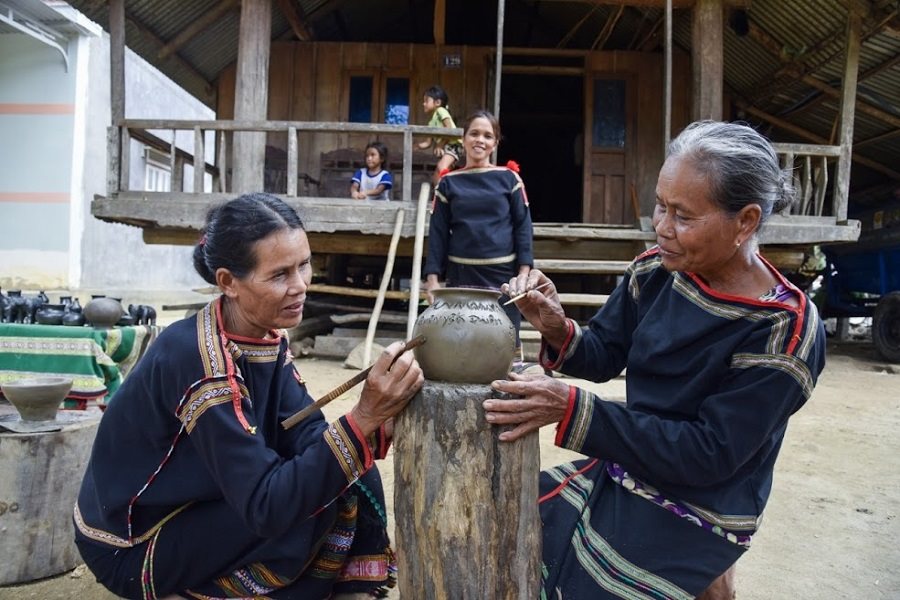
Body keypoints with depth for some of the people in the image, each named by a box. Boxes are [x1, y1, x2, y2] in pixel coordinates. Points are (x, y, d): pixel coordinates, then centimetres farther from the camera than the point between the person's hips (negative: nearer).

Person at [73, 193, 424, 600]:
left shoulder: (267, 337, -6)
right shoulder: (197, 358, -31)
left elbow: (307, 436, -15)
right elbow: (265, 505, -34)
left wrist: (379, 423, -34)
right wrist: (363, 418, -41)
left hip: (197, 504, 7)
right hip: (131, 547, -7)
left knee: (348, 476, -10)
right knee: (324, 497, -23)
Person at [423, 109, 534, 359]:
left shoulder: (509, 178, 4)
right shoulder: (449, 182, 6)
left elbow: (523, 225, 2)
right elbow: (438, 231, 5)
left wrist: (524, 270, -7)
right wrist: (432, 276, -3)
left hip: (502, 273, -1)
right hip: (461, 274, 1)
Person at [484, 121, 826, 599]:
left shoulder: (786, 331, -22)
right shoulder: (656, 271, -6)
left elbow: (709, 454, -23)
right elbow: (605, 356, 2)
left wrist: (573, 410, -31)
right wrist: (558, 331, -21)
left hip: (688, 522, -5)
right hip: (622, 476, 6)